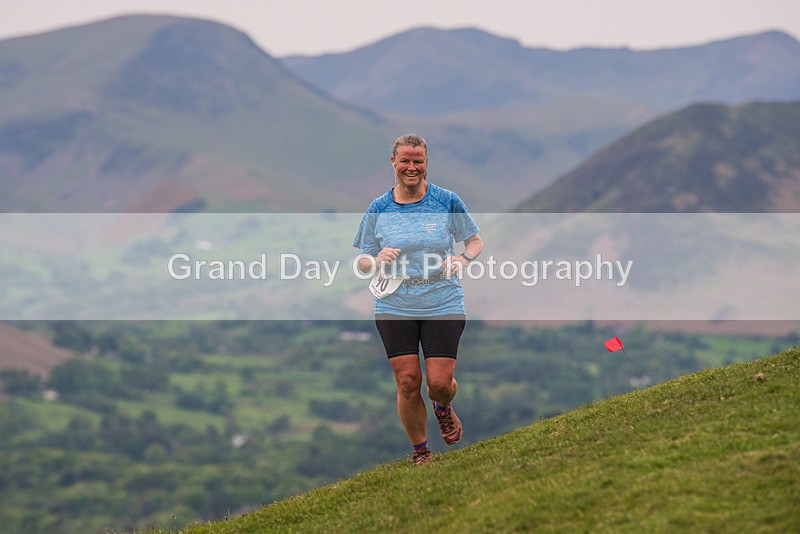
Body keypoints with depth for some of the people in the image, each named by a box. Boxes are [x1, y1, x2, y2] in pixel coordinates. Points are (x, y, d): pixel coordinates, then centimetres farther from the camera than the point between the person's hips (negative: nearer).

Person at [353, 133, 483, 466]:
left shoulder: (447, 202, 0)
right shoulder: (379, 209, 3)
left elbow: (476, 242, 10)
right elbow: (362, 261, 8)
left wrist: (462, 259, -12)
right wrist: (377, 261, -15)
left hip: (443, 305, -1)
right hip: (395, 307, 1)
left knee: (440, 382, -6)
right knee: (408, 383, -4)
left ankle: (443, 408, 32)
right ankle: (420, 450, 17)